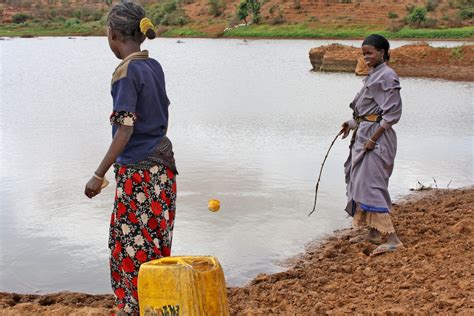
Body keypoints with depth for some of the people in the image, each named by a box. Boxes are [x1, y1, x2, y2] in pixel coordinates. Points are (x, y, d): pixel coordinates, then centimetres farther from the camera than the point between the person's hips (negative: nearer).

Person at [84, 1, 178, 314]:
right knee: (156, 243, 15)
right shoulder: (155, 66, 9)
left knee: (131, 244, 2)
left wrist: (99, 174, -15)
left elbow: (125, 130, -19)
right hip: (163, 164, 8)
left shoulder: (126, 72, -14)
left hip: (138, 171, -8)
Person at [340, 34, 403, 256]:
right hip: (364, 134, 10)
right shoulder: (373, 75, 15)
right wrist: (353, 124, 12)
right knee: (361, 181, 14)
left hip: (377, 135, -10)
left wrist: (373, 138, -21)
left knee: (370, 184, -14)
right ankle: (374, 232, 25)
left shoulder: (387, 76, -14)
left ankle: (392, 238, -12)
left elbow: (392, 113, -18)